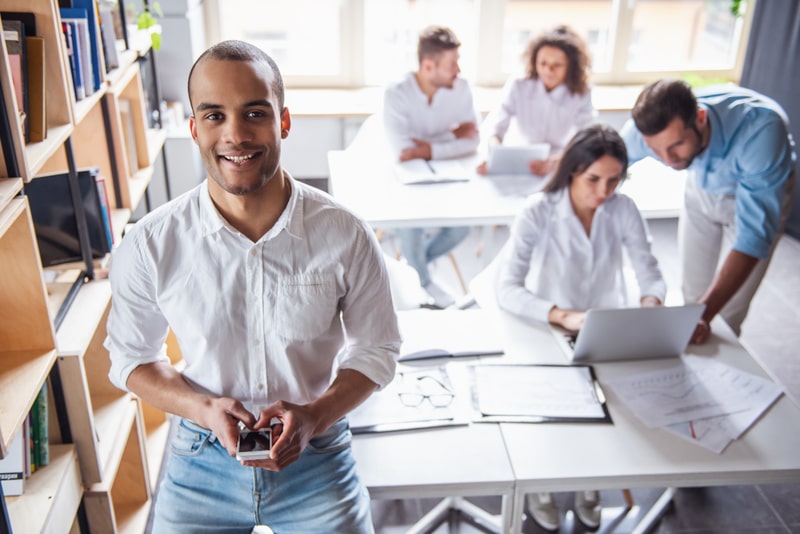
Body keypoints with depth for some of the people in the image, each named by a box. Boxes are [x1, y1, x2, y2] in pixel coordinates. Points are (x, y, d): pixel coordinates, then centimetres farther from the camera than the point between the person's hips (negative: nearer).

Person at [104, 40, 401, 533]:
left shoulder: (347, 237, -15)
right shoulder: (148, 246, -13)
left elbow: (376, 350, -3)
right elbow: (132, 358, 1)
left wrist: (313, 415, -18)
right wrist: (205, 409, -16)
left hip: (317, 458, 0)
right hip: (203, 459, 1)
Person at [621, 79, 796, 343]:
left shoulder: (761, 128, -41)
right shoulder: (644, 129, -31)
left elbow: (756, 233, -39)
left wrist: (706, 313, -47)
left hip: (759, 193, -3)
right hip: (702, 190, 3)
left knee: (727, 314, -5)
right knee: (693, 297, 9)